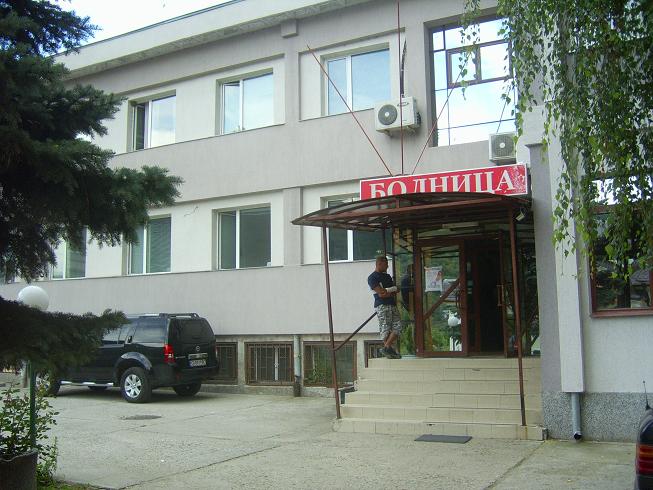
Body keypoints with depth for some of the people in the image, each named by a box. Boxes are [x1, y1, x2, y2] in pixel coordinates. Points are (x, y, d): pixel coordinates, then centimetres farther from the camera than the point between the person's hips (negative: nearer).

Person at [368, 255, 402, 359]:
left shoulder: (387, 276, 23)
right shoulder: (372, 277, -3)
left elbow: (395, 290, 16)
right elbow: (381, 293, -14)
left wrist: (387, 292, -5)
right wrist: (393, 290, 0)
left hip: (392, 305, 8)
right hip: (382, 306, -8)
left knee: (397, 326, -1)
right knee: (386, 329, -9)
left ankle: (387, 348, 1)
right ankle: (387, 349, -6)